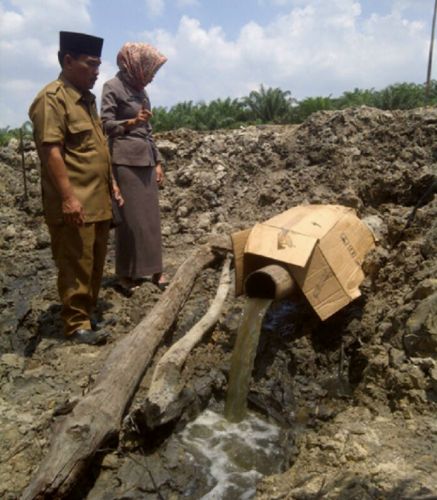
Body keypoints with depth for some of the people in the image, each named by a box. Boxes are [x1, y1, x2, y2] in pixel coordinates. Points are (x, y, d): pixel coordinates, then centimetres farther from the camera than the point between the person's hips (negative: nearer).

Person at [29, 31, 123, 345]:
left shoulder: (86, 98, 18)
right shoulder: (52, 98, -11)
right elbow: (51, 150, -18)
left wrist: (111, 182, 20)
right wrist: (68, 196, -23)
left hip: (98, 200, 9)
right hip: (74, 203, -9)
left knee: (96, 263, 14)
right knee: (76, 265, -2)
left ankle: (88, 313, 27)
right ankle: (77, 324, 8)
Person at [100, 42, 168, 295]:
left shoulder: (140, 90, 18)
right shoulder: (113, 87, -3)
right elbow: (106, 125, -8)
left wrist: (157, 162, 14)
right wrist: (131, 122, -24)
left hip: (146, 160, 7)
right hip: (126, 160, -7)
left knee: (150, 216, 7)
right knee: (129, 218, -5)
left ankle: (154, 269, 14)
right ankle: (125, 274, 4)